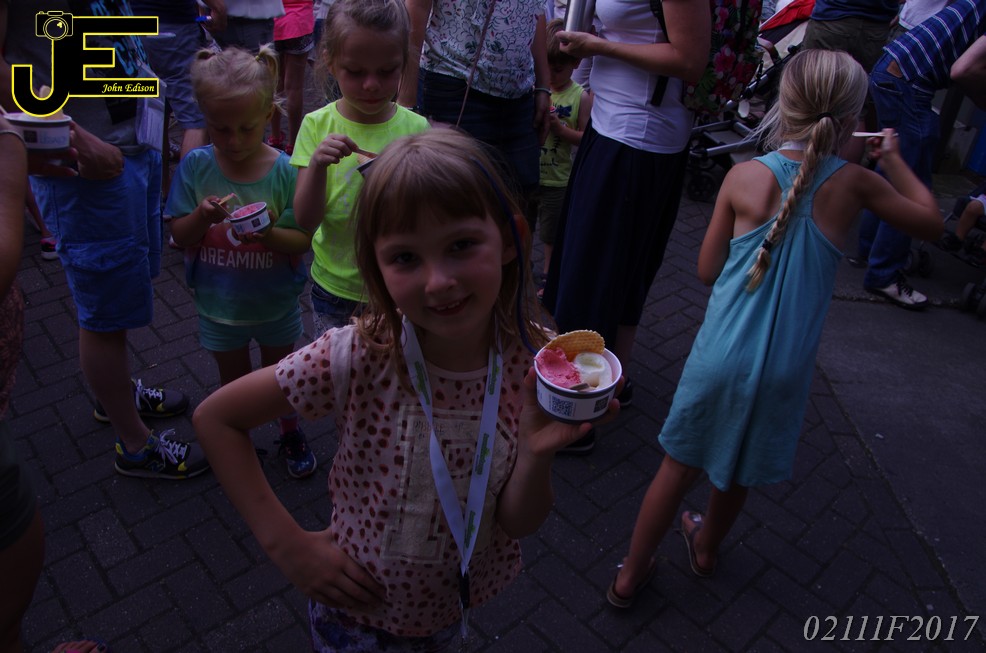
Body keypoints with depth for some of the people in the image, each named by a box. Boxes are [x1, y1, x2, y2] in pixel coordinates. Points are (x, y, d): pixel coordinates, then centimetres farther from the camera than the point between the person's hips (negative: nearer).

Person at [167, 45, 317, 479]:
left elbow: (302, 240, -16)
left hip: (276, 302, -1)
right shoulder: (195, 167, -14)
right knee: (234, 382, 22)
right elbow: (180, 236, -9)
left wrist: (269, 234, -36)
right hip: (219, 304, 1)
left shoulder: (284, 170, -18)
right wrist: (202, 217, -29)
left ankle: (290, 433, 48)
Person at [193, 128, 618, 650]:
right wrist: (287, 545, -22)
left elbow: (517, 522, -13)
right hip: (358, 608, -2)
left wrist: (538, 453, -33)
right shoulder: (360, 356, -30)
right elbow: (215, 417, -19)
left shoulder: (533, 367, -22)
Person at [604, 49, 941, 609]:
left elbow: (707, 271, -1)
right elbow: (931, 222, 12)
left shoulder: (745, 177, -8)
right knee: (739, 473, 24)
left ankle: (630, 576, 28)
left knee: (681, 466, 15)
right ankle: (707, 547, 51)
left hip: (721, 354, -1)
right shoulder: (854, 183, -6)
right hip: (785, 368, 1)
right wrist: (893, 158, 22)